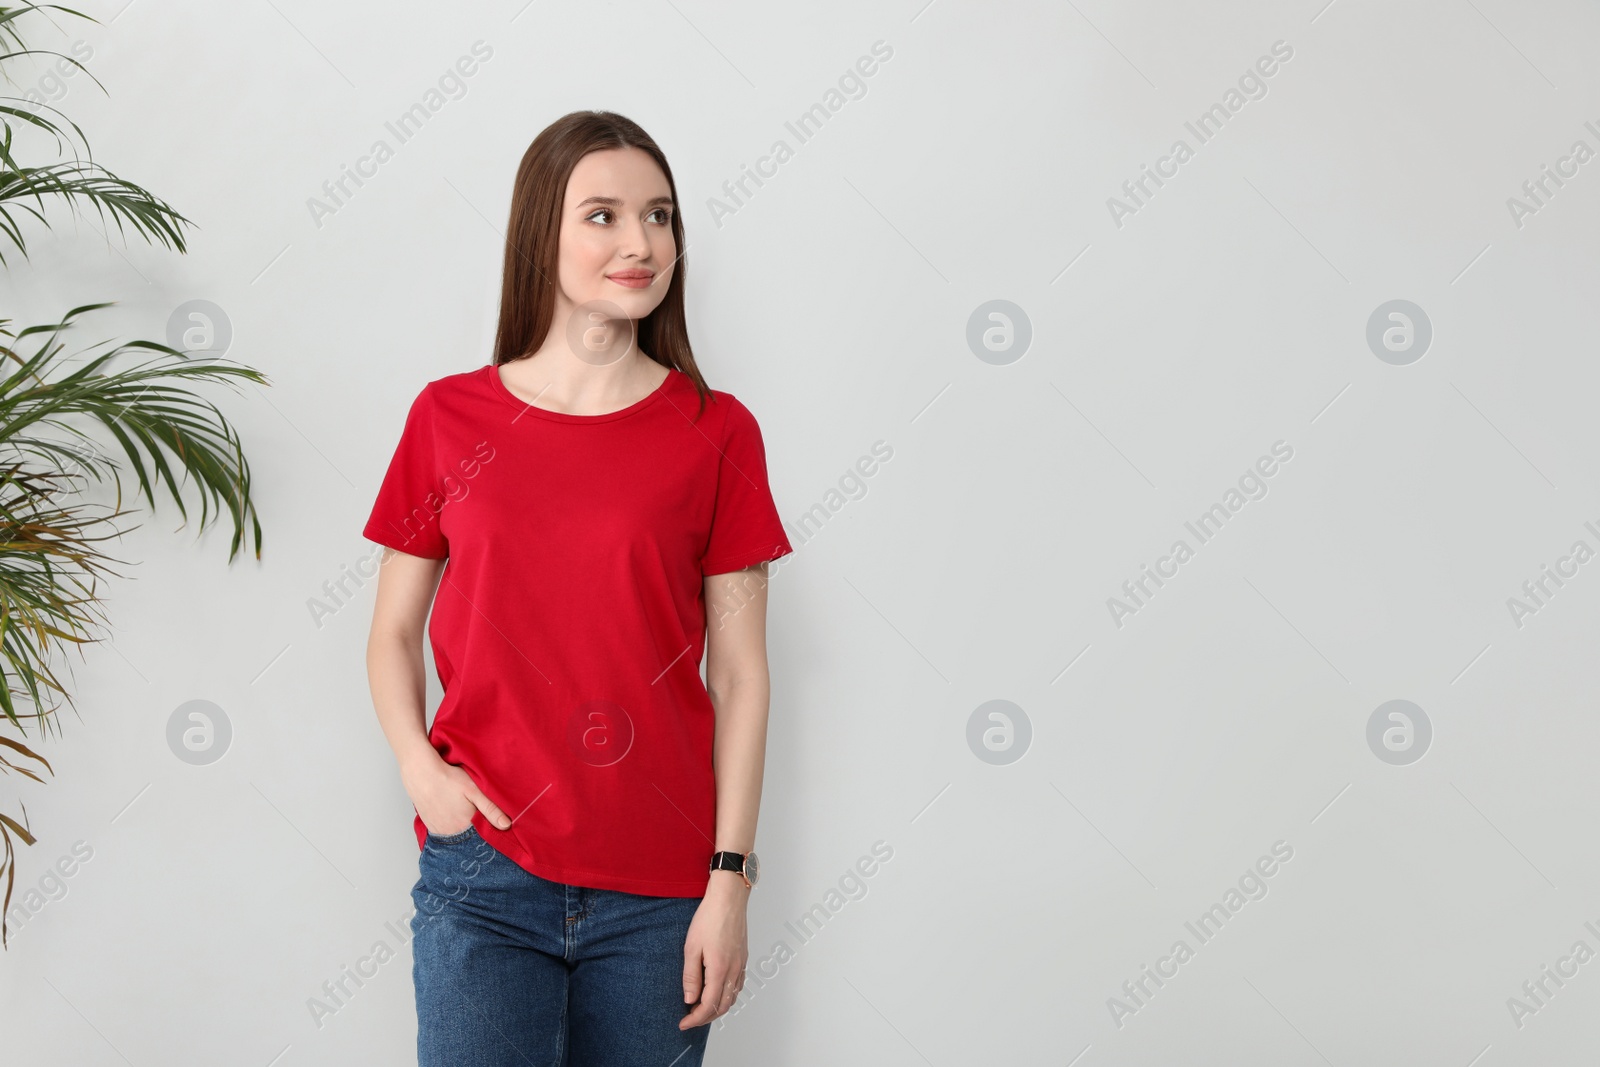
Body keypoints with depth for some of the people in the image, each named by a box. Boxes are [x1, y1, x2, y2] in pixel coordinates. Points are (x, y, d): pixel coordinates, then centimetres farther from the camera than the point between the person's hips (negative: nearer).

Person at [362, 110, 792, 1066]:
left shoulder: (715, 432, 1)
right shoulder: (451, 417, 3)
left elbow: (741, 675, 0)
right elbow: (393, 634, 11)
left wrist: (729, 881, -4)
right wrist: (420, 768, -6)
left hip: (657, 898, 0)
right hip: (483, 878, 0)